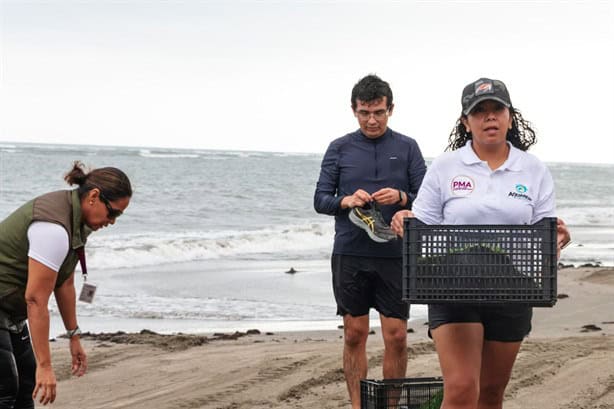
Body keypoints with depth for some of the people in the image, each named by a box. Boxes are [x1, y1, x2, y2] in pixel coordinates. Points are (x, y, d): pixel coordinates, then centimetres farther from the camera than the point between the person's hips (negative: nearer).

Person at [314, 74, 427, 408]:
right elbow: (320, 199, 5)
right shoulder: (339, 149, 7)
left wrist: (401, 198, -17)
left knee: (396, 337, -1)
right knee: (354, 335, 4)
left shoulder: (407, 148, 6)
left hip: (395, 255, 0)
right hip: (350, 255, 0)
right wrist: (346, 201, -15)